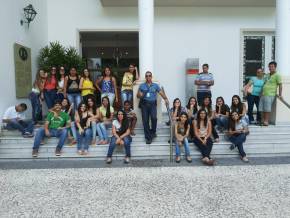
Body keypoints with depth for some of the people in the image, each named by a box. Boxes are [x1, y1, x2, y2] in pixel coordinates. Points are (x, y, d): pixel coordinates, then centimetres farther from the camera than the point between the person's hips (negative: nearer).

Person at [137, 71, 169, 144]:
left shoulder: (155, 85, 14)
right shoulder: (142, 85, 15)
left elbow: (161, 93, 3)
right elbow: (137, 95, 14)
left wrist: (166, 99, -15)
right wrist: (140, 95, -11)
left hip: (153, 104, -1)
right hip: (144, 104, 1)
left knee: (154, 117, -22)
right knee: (145, 120, -3)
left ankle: (153, 132, 4)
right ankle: (148, 137, 5)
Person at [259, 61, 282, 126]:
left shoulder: (277, 75, -2)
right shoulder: (267, 75, 19)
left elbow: (280, 85, -7)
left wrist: (280, 95, -13)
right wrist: (261, 92, 24)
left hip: (270, 95, -7)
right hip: (263, 94, 7)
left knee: (267, 109, -8)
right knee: (262, 109, 5)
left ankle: (266, 121, -4)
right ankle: (263, 120, 11)